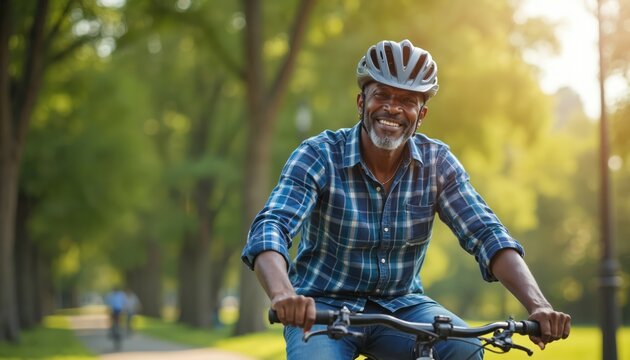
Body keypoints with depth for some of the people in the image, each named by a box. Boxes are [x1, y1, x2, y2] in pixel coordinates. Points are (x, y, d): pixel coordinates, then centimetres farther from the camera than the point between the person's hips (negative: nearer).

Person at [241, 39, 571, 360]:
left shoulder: (437, 163, -5)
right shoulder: (318, 156, -14)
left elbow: (487, 235, -14)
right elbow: (269, 229, -28)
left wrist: (538, 305, -32)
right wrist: (283, 295, -51)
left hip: (401, 306, 3)